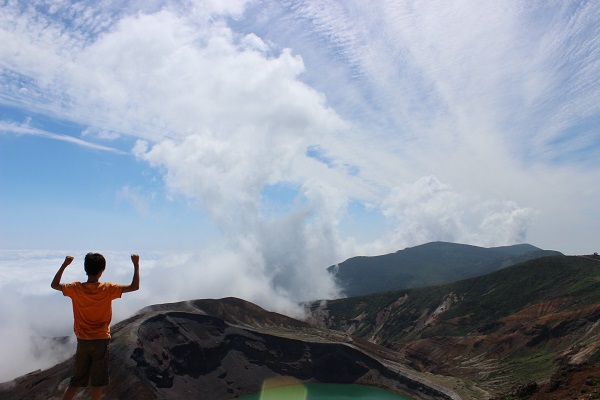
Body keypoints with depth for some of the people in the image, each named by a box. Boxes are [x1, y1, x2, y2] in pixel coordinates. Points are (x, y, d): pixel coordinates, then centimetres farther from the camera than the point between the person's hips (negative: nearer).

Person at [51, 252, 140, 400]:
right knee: (97, 382, 8)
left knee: (77, 381, 17)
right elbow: (134, 287, -14)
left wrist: (64, 265, 12)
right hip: (101, 341, -3)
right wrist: (136, 265, -7)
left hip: (82, 342, 3)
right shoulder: (107, 289, -15)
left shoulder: (76, 289, -6)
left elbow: (54, 284, 11)